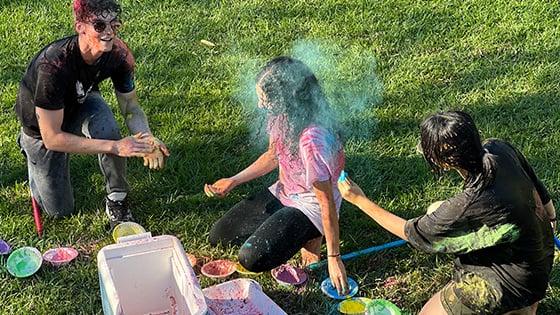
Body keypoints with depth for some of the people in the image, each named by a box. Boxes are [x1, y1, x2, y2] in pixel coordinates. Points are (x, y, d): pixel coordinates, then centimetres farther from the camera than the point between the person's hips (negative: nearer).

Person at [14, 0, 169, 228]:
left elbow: (131, 108, -14)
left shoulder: (118, 53, -26)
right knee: (60, 210, 7)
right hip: (42, 127, -3)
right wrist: (115, 147, -42)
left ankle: (117, 200, -10)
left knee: (107, 129, -35)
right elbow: (52, 138, -36)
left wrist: (147, 139, -36)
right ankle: (28, 144, 31)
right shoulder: (54, 65, -40)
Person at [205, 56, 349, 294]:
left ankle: (310, 237, 1)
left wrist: (334, 257, -21)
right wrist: (233, 181, 4)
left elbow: (327, 201, -27)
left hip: (309, 206, -8)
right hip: (282, 193, 9)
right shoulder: (282, 117, -10)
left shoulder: (313, 140, -35)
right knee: (218, 236, 7)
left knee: (252, 259, -25)